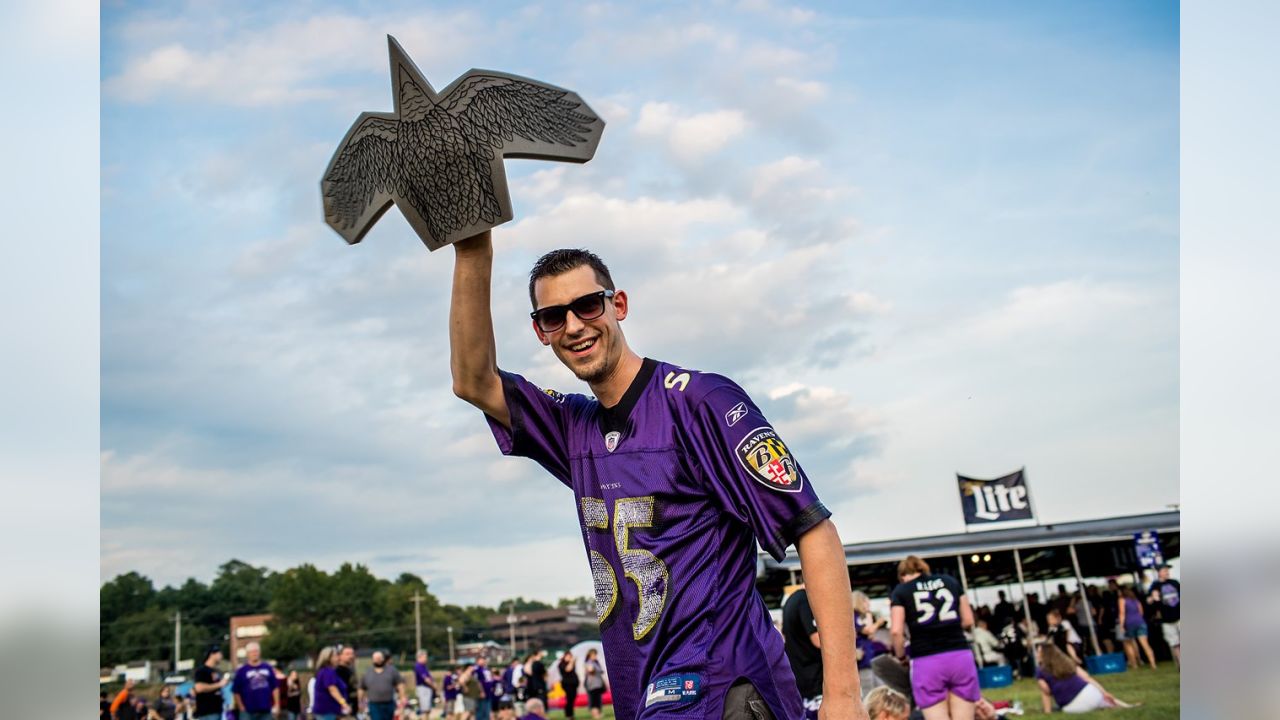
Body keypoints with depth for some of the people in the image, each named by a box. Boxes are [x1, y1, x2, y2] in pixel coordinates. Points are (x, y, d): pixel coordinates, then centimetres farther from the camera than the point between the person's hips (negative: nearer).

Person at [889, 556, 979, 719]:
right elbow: (968, 621, 15)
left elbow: (896, 631, -4)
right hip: (961, 656, 3)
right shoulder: (950, 581, 16)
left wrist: (901, 656, 12)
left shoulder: (900, 591, 6)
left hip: (926, 662, -3)